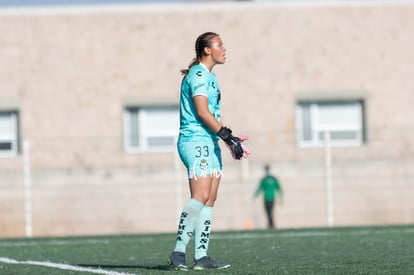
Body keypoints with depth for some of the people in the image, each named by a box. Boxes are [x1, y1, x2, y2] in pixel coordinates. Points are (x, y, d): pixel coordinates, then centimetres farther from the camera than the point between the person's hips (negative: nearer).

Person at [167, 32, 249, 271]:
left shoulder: (210, 76, 20)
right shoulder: (198, 74, -9)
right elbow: (202, 112, -17)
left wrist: (230, 138, 17)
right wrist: (227, 136, -18)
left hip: (210, 143, 10)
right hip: (196, 141, -10)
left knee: (210, 200, 4)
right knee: (200, 197, -18)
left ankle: (201, 256, 2)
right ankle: (179, 251, -16)